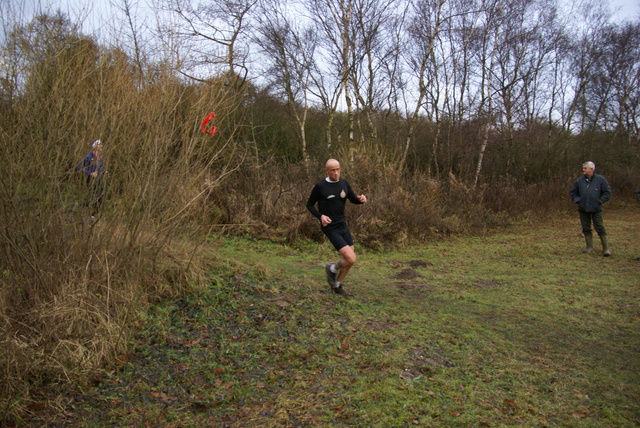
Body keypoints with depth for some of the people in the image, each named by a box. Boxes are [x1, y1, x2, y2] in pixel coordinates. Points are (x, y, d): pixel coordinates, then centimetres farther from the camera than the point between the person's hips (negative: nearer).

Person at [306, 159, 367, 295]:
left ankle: (337, 285, 32)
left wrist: (362, 199, -11)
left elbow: (354, 200, 13)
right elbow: (309, 205, -2)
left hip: (342, 225, 6)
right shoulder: (320, 186, -12)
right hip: (330, 228, -6)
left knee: (350, 259, 10)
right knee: (351, 259, -15)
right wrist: (321, 216, -20)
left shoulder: (344, 183, 2)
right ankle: (332, 269, 16)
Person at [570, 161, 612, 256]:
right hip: (583, 209, 3)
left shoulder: (600, 180, -2)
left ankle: (606, 248, 3)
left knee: (600, 228, -4)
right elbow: (573, 192, 17)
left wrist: (600, 201, -5)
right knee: (586, 228, 9)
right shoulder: (579, 181, 6)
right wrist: (577, 200, 4)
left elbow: (607, 192, 3)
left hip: (596, 209, -3)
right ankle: (589, 246, 20)